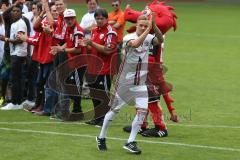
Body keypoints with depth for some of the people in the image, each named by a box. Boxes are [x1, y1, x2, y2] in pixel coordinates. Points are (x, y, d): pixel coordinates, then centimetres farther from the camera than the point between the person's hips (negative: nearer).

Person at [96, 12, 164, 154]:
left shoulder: (149, 38, -3)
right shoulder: (128, 37, -16)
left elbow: (160, 40, -23)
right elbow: (136, 43, -39)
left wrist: (154, 26, -36)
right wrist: (149, 29, -40)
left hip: (140, 83, 4)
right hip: (125, 82, -4)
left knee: (143, 110, -10)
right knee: (115, 110, 7)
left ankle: (131, 142, 1)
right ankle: (101, 137, 27)